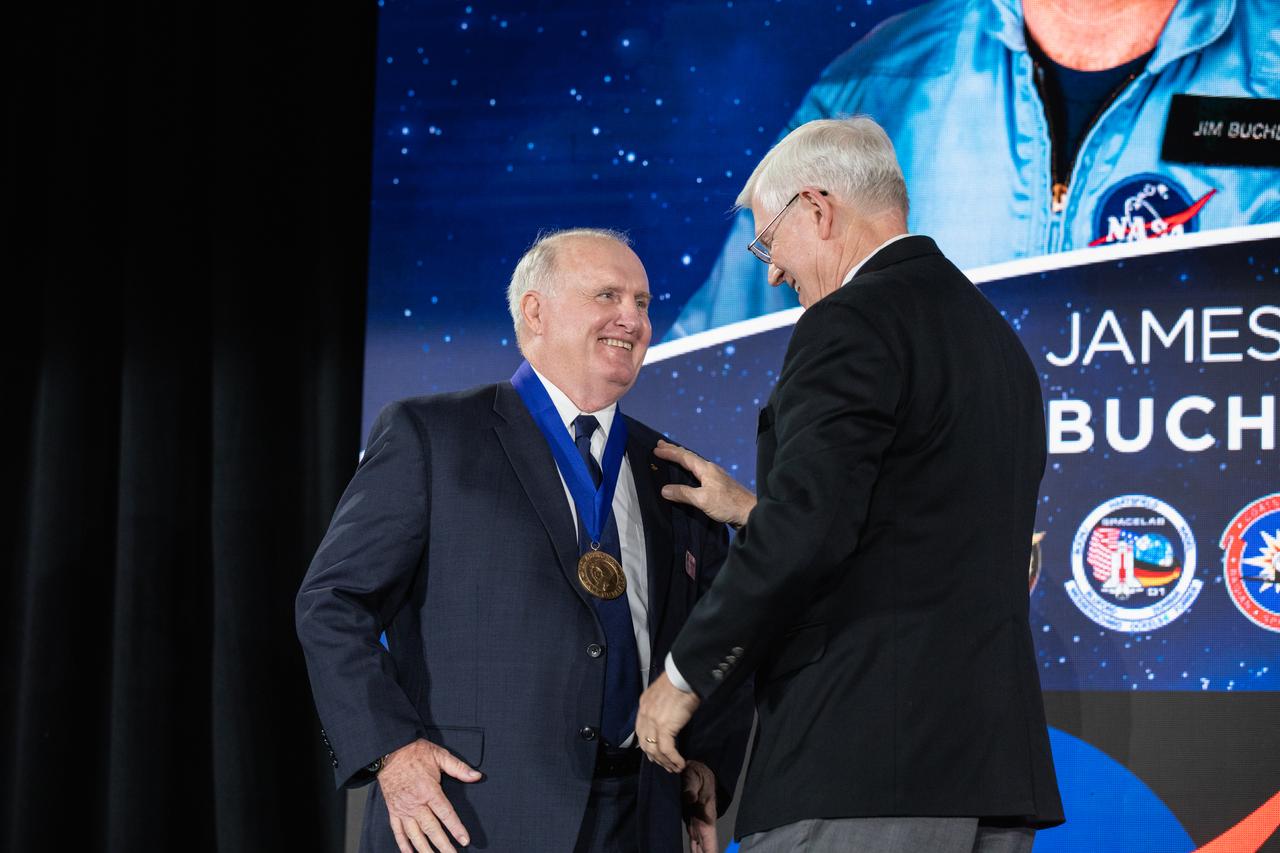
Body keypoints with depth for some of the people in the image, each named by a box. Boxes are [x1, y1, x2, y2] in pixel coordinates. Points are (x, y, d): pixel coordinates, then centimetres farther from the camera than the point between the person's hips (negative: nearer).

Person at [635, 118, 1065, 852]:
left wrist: (686, 676, -8)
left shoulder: (853, 323, -9)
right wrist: (752, 509, 27)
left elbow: (805, 533, -20)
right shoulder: (994, 335, 19)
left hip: (865, 765, -9)